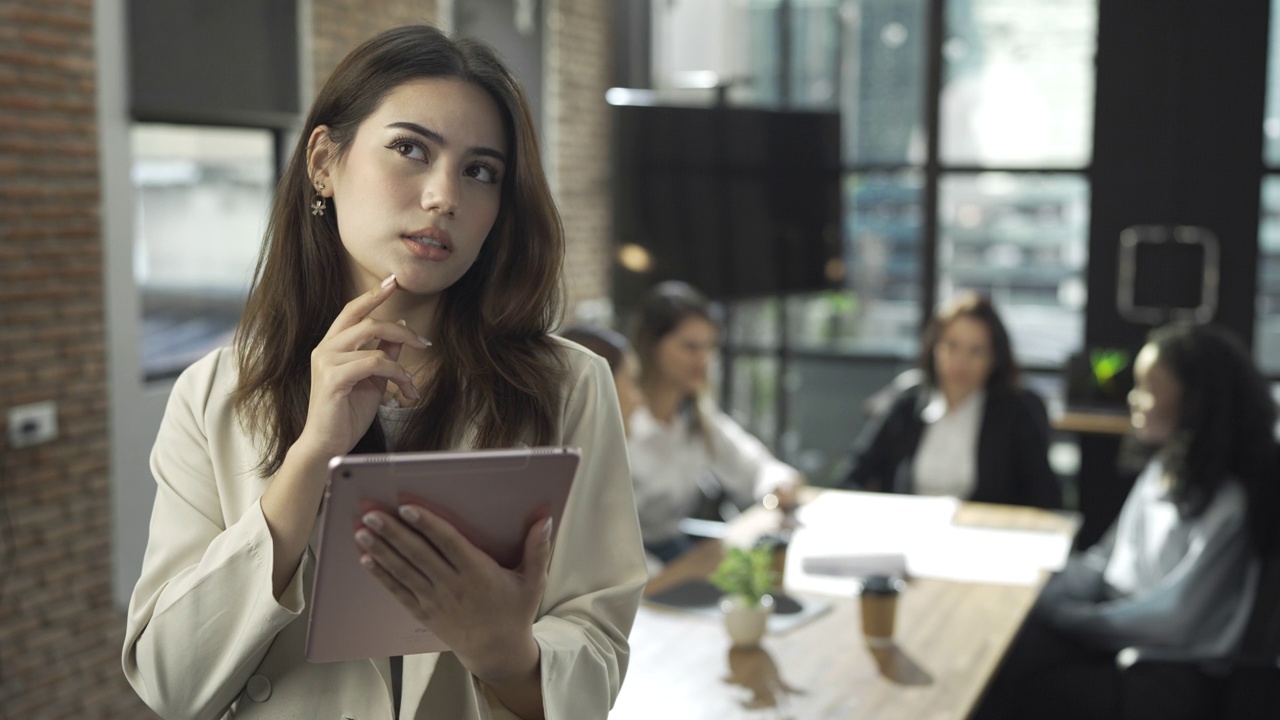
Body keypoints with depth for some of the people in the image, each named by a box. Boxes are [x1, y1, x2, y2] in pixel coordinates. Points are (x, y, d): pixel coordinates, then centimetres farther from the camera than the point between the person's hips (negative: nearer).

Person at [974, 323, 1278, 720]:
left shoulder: (1226, 503, -19)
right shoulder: (1165, 467, 8)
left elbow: (1172, 618, -22)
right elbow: (1108, 556, 13)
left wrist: (1064, 615, -16)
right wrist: (1044, 594, -3)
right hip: (1115, 621, 8)